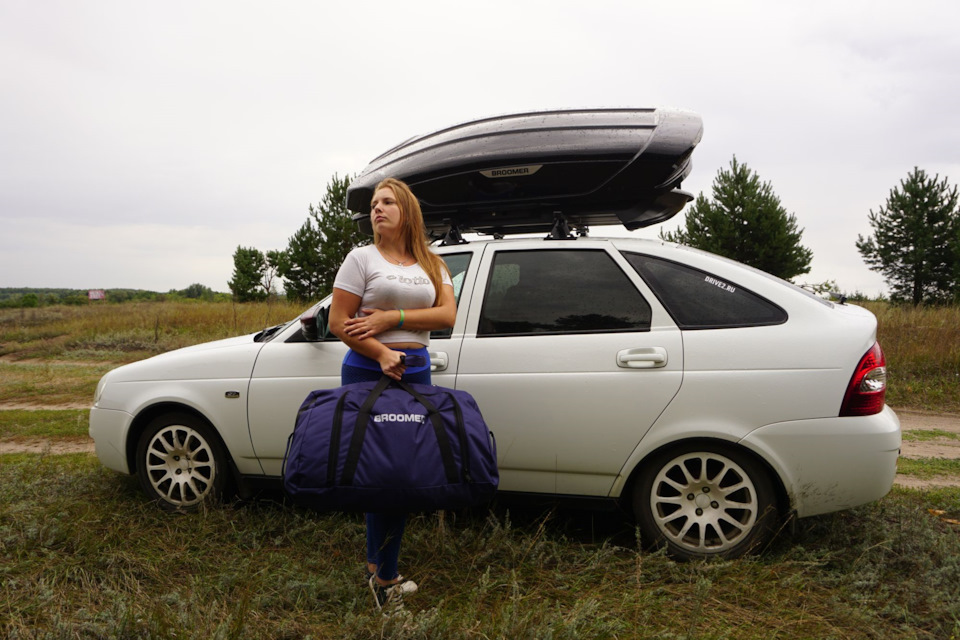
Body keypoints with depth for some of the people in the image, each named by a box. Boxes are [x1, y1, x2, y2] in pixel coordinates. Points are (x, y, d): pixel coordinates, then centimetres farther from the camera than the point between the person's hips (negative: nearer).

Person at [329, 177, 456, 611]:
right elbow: (338, 323, -6)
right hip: (368, 372, -4)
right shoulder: (362, 258, 0)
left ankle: (377, 567, 24)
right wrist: (382, 353, -19)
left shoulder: (431, 264, 12)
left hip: (416, 373, 5)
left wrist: (390, 318, -13)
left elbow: (447, 315, -2)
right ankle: (385, 576, 11)